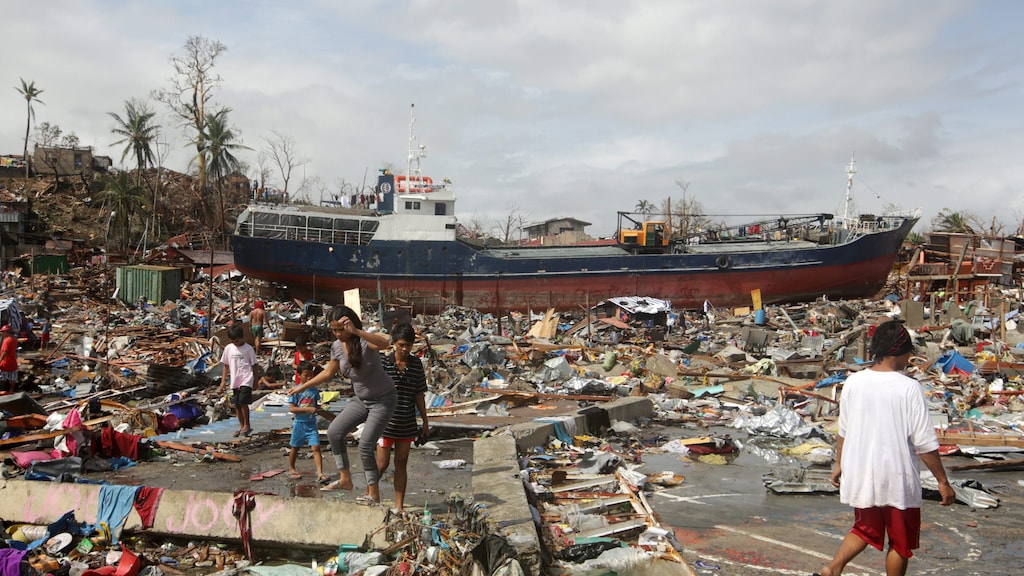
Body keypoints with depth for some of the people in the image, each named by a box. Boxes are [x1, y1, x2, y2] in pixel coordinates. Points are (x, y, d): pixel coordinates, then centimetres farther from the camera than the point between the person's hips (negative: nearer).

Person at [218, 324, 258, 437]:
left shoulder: (248, 349, -5)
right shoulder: (228, 348, 6)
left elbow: (254, 365, 0)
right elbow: (226, 365, 12)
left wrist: (255, 380, 0)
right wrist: (223, 380, 10)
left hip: (246, 380, -5)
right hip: (235, 381, 5)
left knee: (243, 402, -17)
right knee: (237, 404, 10)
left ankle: (247, 425, -2)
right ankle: (241, 426, 23)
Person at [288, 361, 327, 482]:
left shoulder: (314, 390, 2)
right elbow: (291, 408, -15)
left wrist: (318, 408, -7)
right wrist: (308, 409, -24)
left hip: (311, 424, 2)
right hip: (299, 423, -2)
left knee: (316, 447, -9)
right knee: (295, 448, 16)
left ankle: (320, 473, -14)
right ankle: (291, 468, 38)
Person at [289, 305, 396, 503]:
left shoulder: (365, 341, -24)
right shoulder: (337, 346, -3)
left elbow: (385, 343, -48)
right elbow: (329, 372, 13)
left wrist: (356, 331, -54)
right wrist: (303, 386, 15)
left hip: (383, 400, -7)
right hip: (360, 399, 7)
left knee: (365, 445, -12)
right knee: (334, 431, -3)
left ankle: (373, 493, 3)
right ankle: (345, 479, 10)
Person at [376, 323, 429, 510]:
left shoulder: (416, 364, 3)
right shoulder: (383, 363, -7)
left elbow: (419, 394, 9)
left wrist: (425, 421, 11)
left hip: (407, 424, 3)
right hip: (386, 422, -3)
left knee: (401, 463, 8)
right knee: (382, 463, 1)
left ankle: (399, 506, 16)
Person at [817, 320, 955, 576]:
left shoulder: (853, 383, -3)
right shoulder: (909, 388, -16)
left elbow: (844, 431, 7)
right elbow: (925, 443, -13)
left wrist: (839, 463, 20)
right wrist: (942, 481, -3)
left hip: (860, 477, 5)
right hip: (897, 480, -4)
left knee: (865, 530, 21)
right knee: (900, 541, 15)